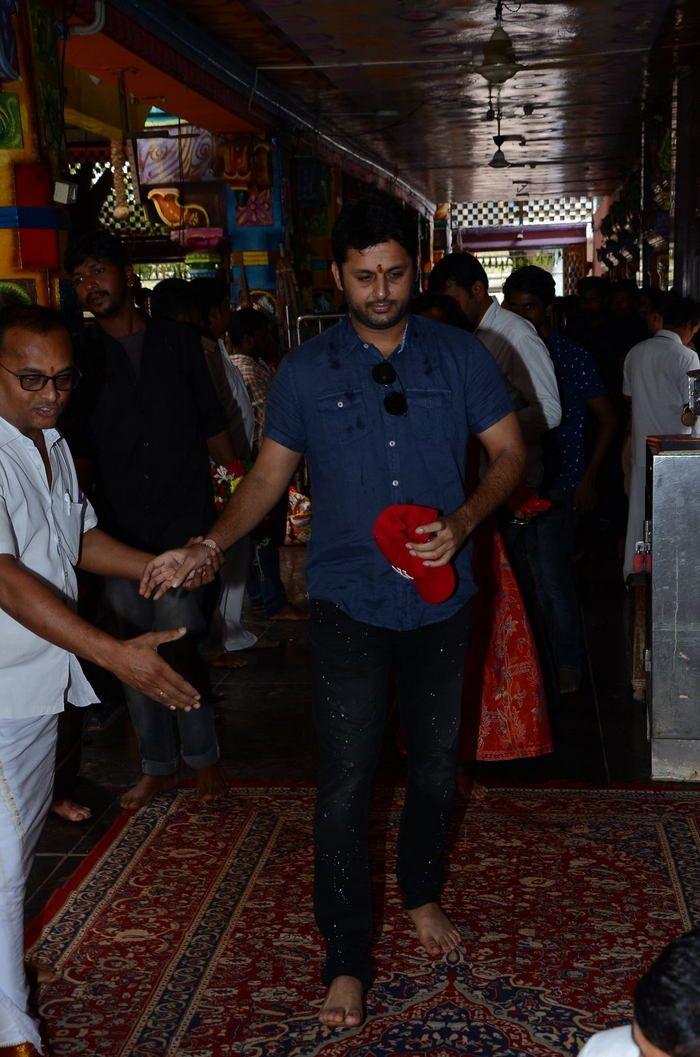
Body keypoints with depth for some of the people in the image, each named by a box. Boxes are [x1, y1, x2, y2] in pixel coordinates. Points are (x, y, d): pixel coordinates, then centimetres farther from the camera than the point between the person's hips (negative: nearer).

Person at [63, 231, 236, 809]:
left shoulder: (177, 340, 7)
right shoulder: (82, 356, 8)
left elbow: (211, 422, 11)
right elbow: (81, 449, 11)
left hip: (184, 522, -2)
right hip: (120, 529, 2)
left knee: (181, 639, -8)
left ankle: (202, 755, 12)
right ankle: (158, 766, 21)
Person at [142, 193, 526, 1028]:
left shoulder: (460, 356, 0)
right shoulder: (304, 372, -1)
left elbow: (509, 451, 3)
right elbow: (270, 475, 4)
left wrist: (464, 521, -15)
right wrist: (209, 545, -10)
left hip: (440, 597, 2)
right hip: (349, 601, -1)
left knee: (435, 760, 16)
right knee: (346, 778, -2)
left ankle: (422, 894, 41)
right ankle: (346, 960, 11)